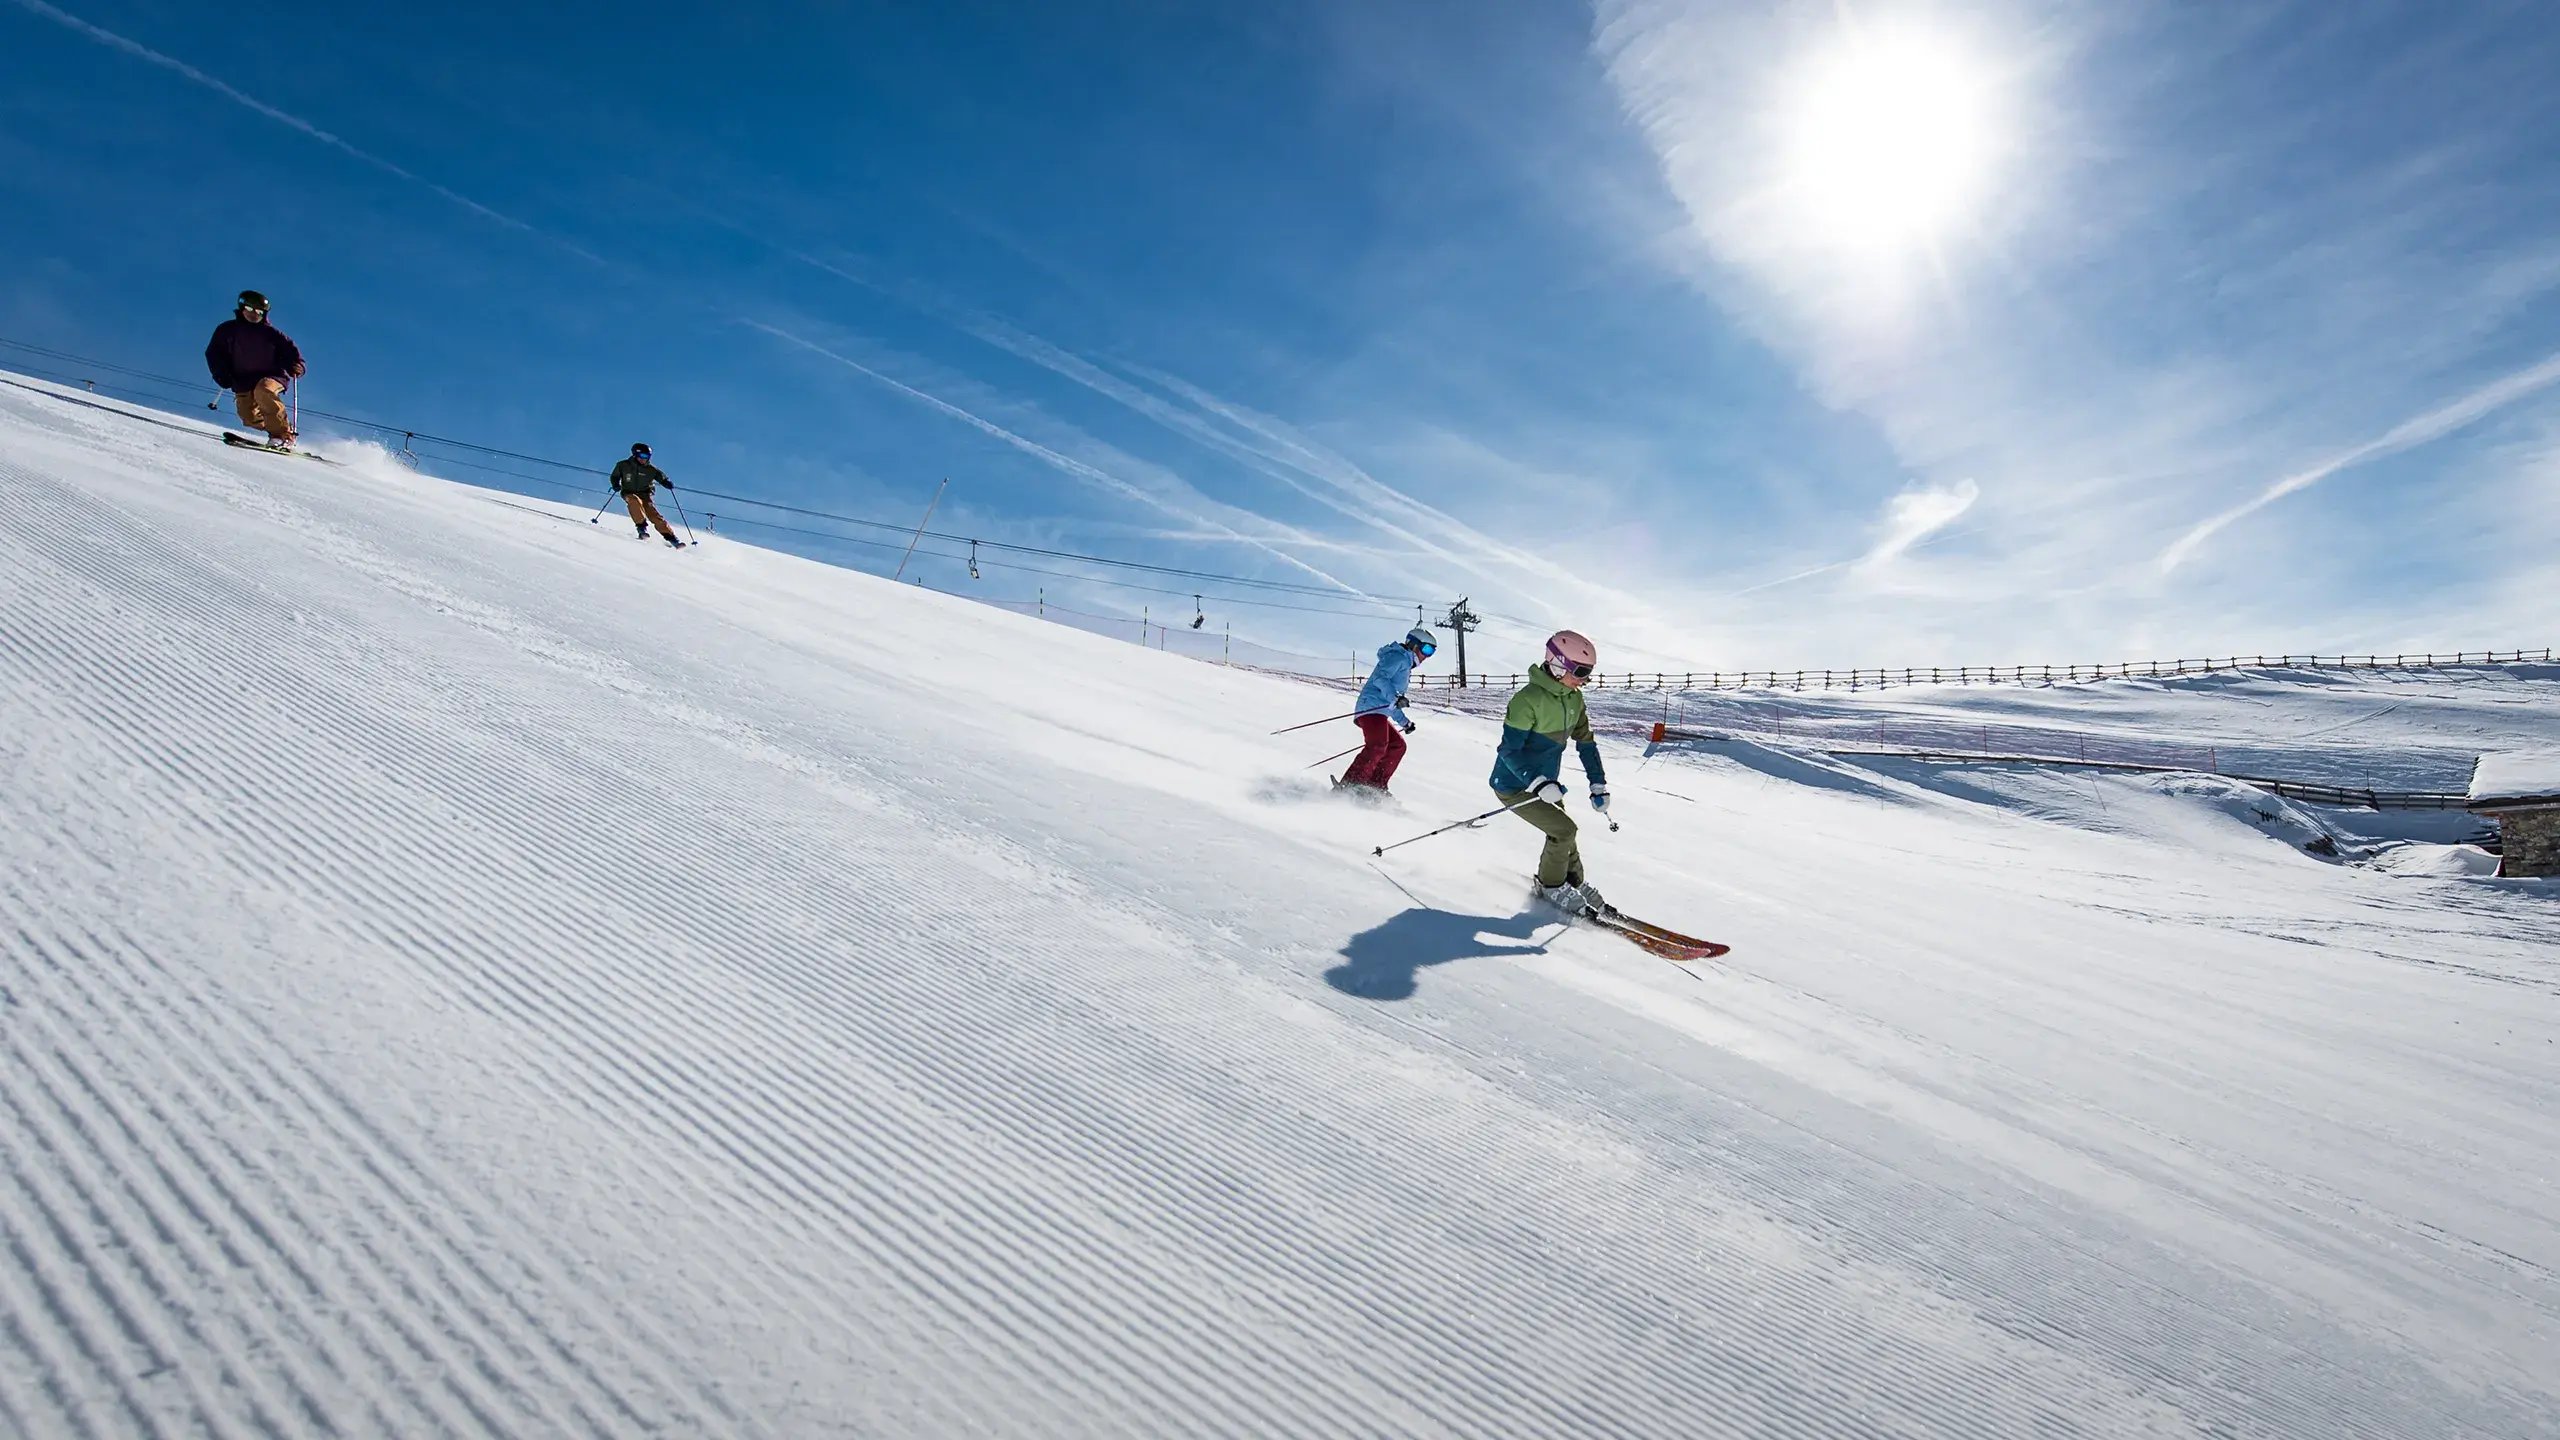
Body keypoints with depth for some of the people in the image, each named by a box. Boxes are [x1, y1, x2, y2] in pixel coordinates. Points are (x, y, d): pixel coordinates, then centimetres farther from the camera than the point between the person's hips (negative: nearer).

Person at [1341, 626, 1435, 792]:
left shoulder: (1405, 664, 32)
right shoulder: (1398, 657, 2)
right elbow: (1380, 678, -18)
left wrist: (1404, 722, 34)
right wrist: (1395, 698, -32)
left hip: (1381, 713, 11)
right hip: (1372, 707, -11)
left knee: (1397, 745, 10)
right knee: (1377, 746, -25)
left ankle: (1376, 787, 2)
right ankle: (1349, 785, -31)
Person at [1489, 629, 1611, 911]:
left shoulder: (1573, 698, -1)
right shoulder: (1528, 699, -27)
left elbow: (1585, 741, 8)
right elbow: (1509, 750, -27)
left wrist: (1598, 785, 5)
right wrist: (1538, 783, -37)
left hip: (1544, 782, 8)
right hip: (1514, 786, -8)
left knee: (1563, 832, 14)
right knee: (1564, 830, -13)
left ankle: (1573, 882, 37)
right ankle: (1552, 886, 9)